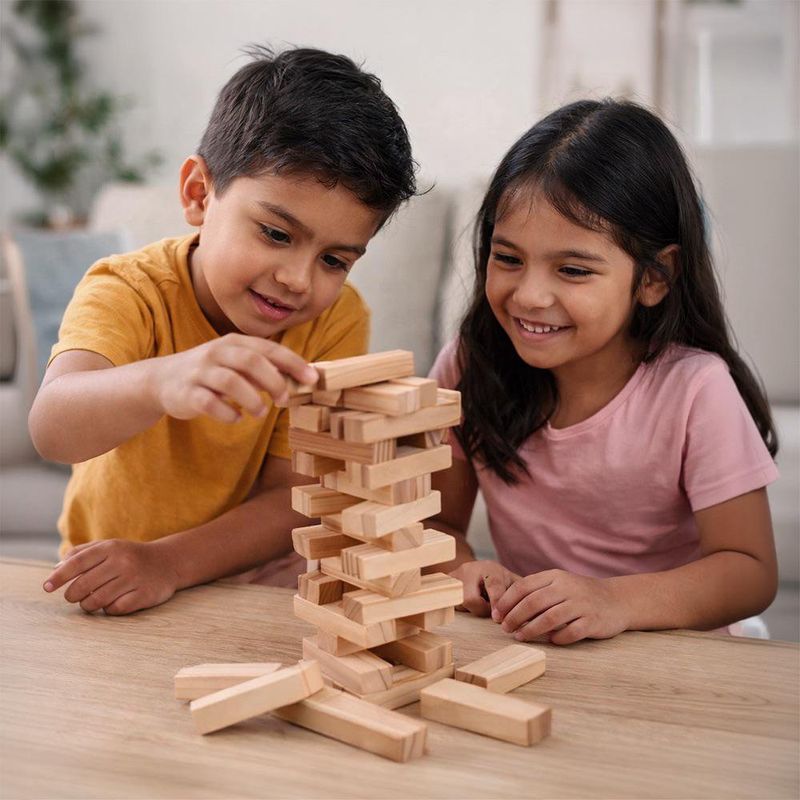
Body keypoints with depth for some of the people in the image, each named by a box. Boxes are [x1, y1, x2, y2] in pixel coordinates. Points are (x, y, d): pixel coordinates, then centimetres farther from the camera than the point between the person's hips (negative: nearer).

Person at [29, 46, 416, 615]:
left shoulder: (338, 320, -11)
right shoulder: (129, 291, -17)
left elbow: (294, 497, -12)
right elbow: (53, 428, -36)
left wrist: (170, 562, -28)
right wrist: (160, 382, -57)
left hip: (249, 579, 0)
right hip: (105, 588, 1)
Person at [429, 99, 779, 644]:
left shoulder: (695, 390, -17)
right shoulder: (469, 367, -7)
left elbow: (751, 571, -15)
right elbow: (437, 522, 1)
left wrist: (617, 600, -33)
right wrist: (462, 571, -23)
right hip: (520, 649, 2)